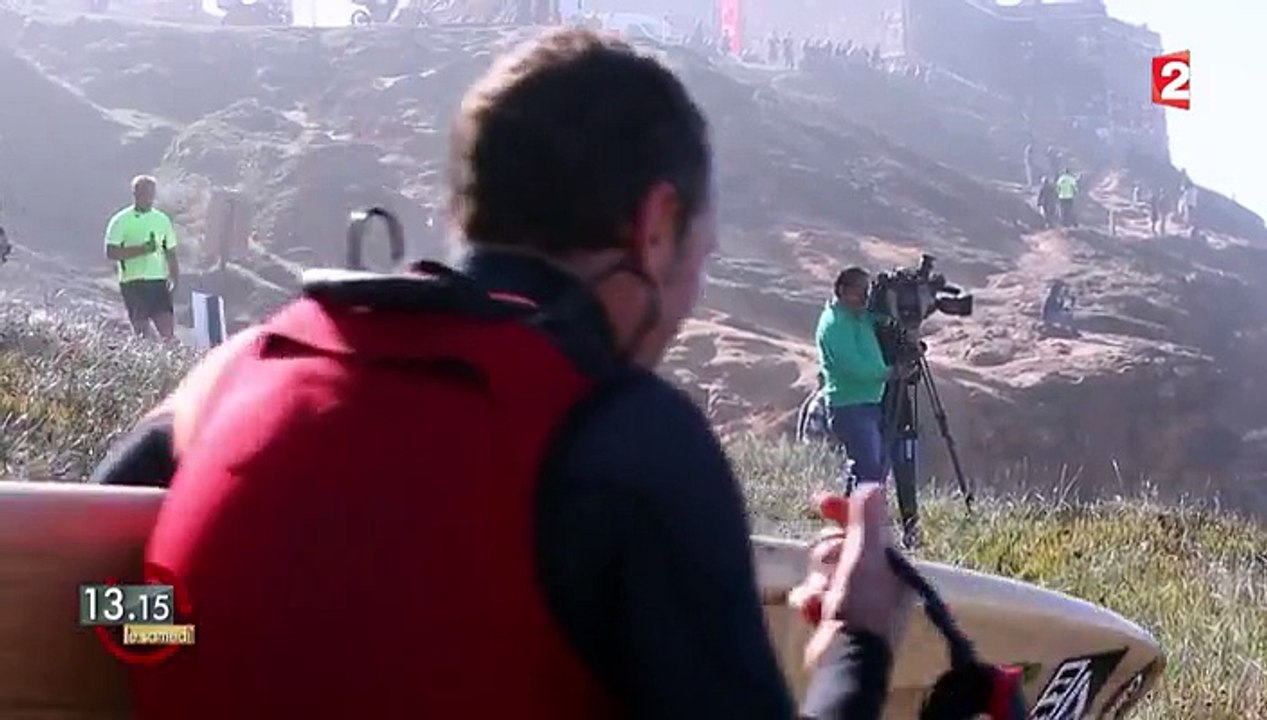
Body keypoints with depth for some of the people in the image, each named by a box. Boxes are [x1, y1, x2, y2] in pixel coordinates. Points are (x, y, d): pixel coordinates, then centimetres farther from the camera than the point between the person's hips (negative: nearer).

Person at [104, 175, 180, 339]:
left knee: (168, 330, -6)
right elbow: (110, 253, -8)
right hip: (133, 283, -3)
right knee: (141, 333, -1)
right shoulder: (121, 221, 0)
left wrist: (174, 277, 2)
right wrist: (141, 250, -15)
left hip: (159, 282, 3)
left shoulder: (163, 220, 13)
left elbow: (170, 253, 17)